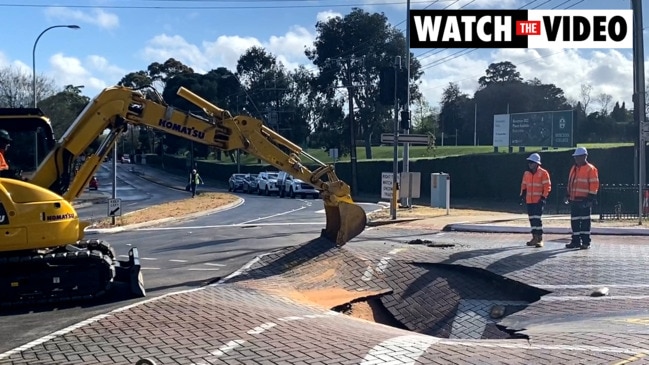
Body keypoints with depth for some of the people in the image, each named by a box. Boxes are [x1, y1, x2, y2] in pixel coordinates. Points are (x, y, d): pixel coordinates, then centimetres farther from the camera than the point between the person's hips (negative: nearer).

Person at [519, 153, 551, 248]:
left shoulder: (543, 173, -7)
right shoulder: (526, 173, 12)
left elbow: (547, 186, -9)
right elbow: (524, 185, 21)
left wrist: (543, 197, -15)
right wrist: (522, 195, 11)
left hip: (539, 201, -6)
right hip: (529, 201, 6)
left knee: (537, 219, -11)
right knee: (532, 219, 9)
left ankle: (540, 239, -6)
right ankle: (535, 238, 19)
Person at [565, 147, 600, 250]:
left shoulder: (590, 169, -6)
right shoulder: (574, 168, 17)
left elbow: (594, 184, -11)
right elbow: (570, 182, 23)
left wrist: (591, 198, -16)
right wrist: (568, 195, 17)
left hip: (584, 200, -7)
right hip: (574, 200, 7)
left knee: (585, 221, -3)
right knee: (574, 221, 9)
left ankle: (586, 242, 1)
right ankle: (575, 241, 17)